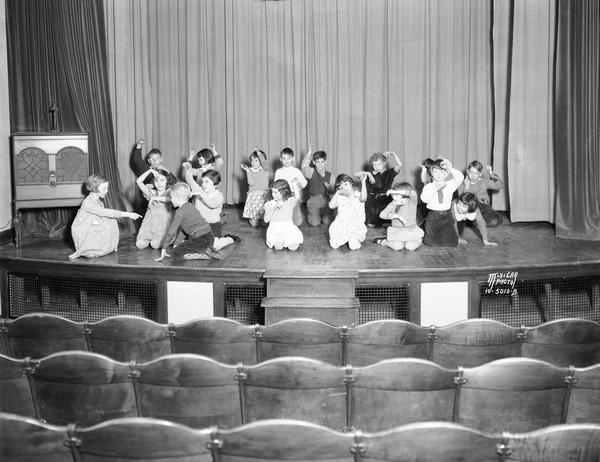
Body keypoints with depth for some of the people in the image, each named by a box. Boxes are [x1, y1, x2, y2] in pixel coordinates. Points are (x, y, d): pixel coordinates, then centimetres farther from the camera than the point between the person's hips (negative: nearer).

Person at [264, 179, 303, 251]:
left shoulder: (290, 202, 2)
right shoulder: (269, 204, 1)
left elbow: (297, 198, -14)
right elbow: (266, 220, -6)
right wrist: (274, 207, -18)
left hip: (288, 227, 0)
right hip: (274, 229, 0)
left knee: (293, 247, -24)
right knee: (278, 247, -29)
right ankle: (277, 241, 10)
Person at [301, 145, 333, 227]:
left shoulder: (329, 175, 9)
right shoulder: (311, 172, -3)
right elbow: (303, 167, -27)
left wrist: (328, 186, -9)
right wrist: (309, 153, -24)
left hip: (325, 200, 3)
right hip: (313, 200, -3)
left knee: (327, 222, -7)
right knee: (315, 223, -11)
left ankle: (322, 215, 28)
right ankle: (310, 215, 25)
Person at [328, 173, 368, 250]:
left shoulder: (358, 195, -5)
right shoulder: (339, 197, 6)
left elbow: (363, 198, -30)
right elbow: (331, 206, -9)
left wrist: (363, 182, -31)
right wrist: (337, 193, -8)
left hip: (356, 227, -3)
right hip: (341, 226, 3)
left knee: (353, 246, -22)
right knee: (334, 245, -11)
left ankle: (354, 239, 13)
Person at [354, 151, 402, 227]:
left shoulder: (389, 173, 2)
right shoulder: (371, 174, 9)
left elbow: (399, 165, -13)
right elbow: (355, 174, 3)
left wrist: (393, 154, -7)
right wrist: (367, 173, -10)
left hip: (384, 201, -2)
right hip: (372, 202, 3)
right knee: (370, 225, -3)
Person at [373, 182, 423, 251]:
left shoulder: (412, 202, -9)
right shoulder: (393, 205, -3)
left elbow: (413, 193, -32)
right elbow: (382, 214, -15)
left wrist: (395, 191, -34)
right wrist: (397, 216, -27)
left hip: (411, 231, 0)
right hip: (397, 231, 0)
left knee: (410, 247, -21)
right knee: (398, 247, -24)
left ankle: (419, 240, 14)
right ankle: (383, 241, 5)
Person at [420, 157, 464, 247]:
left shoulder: (449, 185, 2)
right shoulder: (428, 186, -3)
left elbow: (460, 177, -15)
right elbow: (424, 199, -20)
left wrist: (450, 169, -26)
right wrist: (435, 189, -29)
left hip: (446, 216, 2)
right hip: (432, 217, -2)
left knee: (451, 243, -5)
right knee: (433, 242, -5)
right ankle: (425, 233, 27)